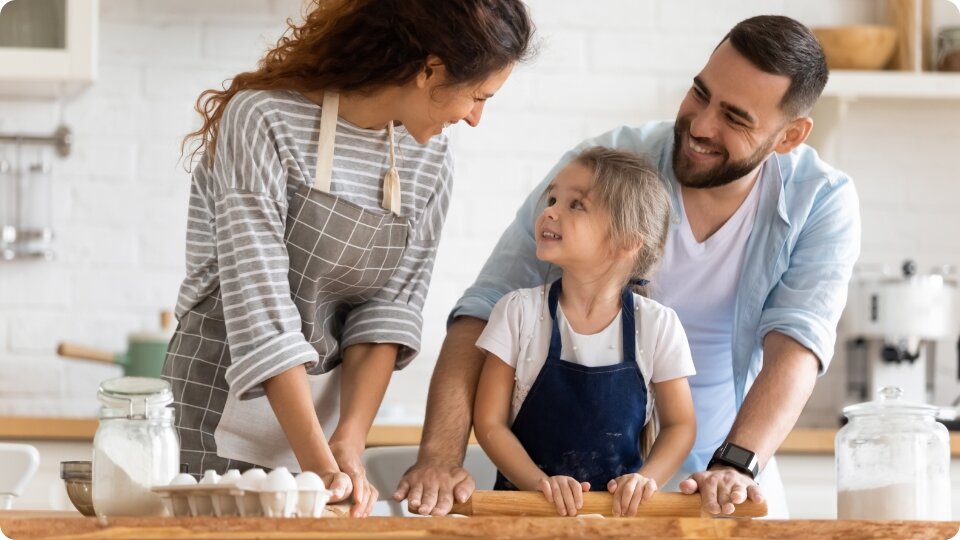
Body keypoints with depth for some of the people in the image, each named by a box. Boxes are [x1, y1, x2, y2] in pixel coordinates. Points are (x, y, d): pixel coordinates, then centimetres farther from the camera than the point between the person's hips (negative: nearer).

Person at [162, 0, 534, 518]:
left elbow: (390, 310, -2)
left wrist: (348, 446, -15)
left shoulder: (429, 160, 0)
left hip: (329, 404, 5)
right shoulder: (264, 121, -18)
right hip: (221, 395, -5)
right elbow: (259, 310, -22)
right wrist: (319, 462, -26)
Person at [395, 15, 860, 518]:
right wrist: (440, 456, -29)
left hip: (721, 493, 2)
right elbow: (486, 308, -16)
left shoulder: (823, 204, -8)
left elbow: (796, 343, -19)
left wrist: (736, 467, -37)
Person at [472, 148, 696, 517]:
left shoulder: (658, 325, -2)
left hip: (620, 507, 0)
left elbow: (680, 424, 6)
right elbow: (489, 421, -1)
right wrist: (540, 483, -15)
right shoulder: (520, 311, -2)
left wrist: (647, 479, -11)